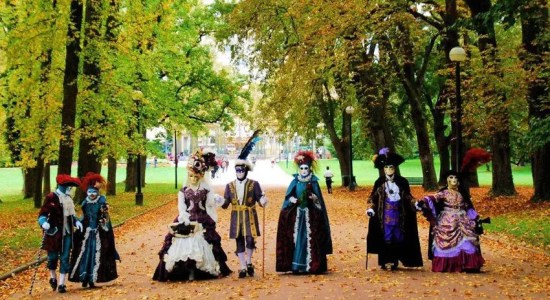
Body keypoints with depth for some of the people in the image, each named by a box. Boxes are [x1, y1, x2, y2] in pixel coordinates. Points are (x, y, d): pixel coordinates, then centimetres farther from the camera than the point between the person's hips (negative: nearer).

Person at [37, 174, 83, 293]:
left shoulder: (69, 198, 8)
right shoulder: (51, 197, -11)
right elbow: (42, 214, -12)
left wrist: (76, 221, 3)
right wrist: (44, 223, -31)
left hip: (67, 233, 5)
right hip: (54, 233, -5)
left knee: (65, 258, 2)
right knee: (53, 256, 11)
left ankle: (61, 283, 7)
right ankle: (53, 277, 37)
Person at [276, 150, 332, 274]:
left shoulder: (313, 182, 3)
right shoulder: (295, 182, 6)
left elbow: (318, 200, 3)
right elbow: (288, 197, 7)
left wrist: (314, 197, -18)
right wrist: (292, 200, -13)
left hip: (310, 214, -1)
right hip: (296, 214, 1)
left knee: (310, 239, -4)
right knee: (297, 238, -2)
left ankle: (311, 265, 2)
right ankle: (296, 266, 2)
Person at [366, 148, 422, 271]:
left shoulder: (402, 182, 3)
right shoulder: (379, 182, 0)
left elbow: (408, 197, 8)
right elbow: (373, 197, 2)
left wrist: (414, 205, -6)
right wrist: (370, 208, -10)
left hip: (398, 214, 2)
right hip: (385, 215, -1)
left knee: (398, 238, 4)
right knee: (385, 237, -2)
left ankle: (395, 262, 13)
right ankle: (384, 262, 2)